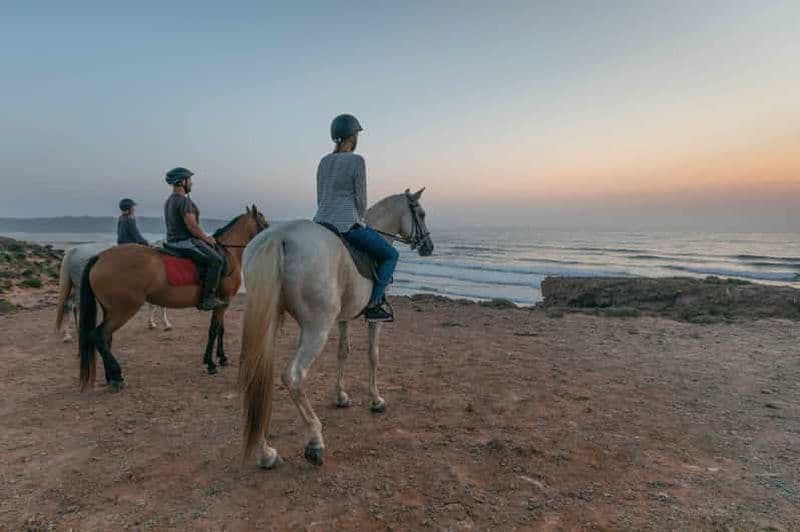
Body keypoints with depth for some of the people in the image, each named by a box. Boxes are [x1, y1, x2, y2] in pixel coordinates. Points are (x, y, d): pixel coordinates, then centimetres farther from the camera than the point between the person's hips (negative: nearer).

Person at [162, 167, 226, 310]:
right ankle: (208, 299, -19)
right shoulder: (184, 201, -17)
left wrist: (204, 237, 17)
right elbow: (192, 226, -22)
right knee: (216, 260, -17)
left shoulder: (169, 201, 18)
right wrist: (206, 238, -6)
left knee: (213, 258, 25)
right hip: (185, 242, -11)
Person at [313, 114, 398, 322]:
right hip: (348, 225, -7)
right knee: (391, 255, 7)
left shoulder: (324, 162, 12)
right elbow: (361, 199, -8)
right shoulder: (357, 161, -9)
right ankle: (373, 305, 1)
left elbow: (320, 198, 16)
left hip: (321, 223, 8)